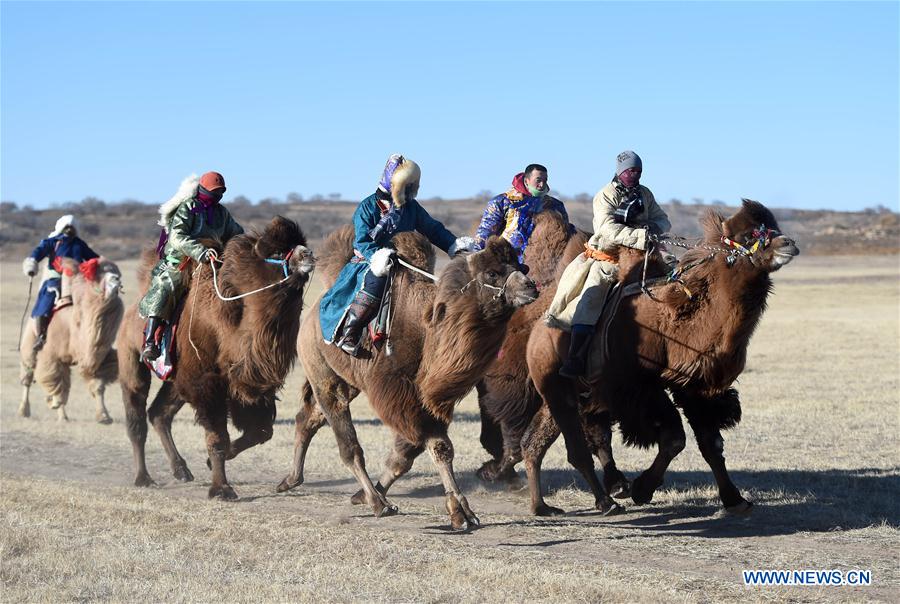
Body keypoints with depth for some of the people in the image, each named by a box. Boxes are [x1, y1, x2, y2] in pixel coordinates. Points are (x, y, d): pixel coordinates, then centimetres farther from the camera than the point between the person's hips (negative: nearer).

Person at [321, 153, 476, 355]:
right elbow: (363, 241, -15)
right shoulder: (368, 207, -7)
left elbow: (433, 229, 15)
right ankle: (348, 333, -33)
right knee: (375, 280, -38)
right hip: (366, 262, -6)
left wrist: (454, 245, 1)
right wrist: (376, 257, -33)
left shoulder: (411, 207, 10)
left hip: (401, 261, 6)